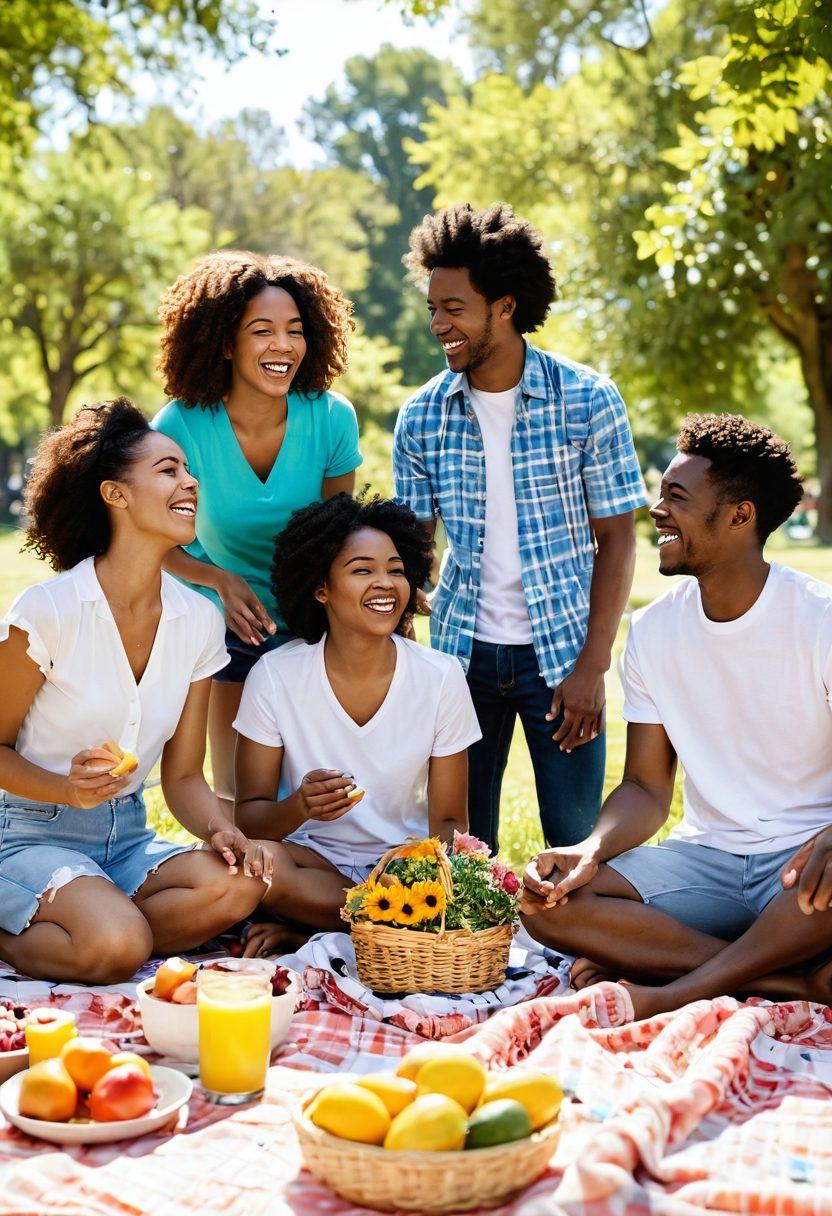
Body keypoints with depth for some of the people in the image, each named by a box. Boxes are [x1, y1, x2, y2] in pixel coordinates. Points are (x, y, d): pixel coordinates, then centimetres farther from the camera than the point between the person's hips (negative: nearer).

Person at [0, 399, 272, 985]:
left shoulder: (199, 620, 1)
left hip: (128, 838, 6)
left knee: (236, 886, -25)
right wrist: (69, 790, -24)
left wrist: (222, 830, -16)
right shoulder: (47, 611, -13)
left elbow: (184, 776, 6)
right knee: (118, 942, -34)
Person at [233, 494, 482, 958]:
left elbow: (449, 821, -2)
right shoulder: (276, 676, -10)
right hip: (312, 856, 0)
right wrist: (301, 806, -31)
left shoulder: (442, 677, -8)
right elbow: (249, 818, -8)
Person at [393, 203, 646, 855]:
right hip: (462, 649, 3)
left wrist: (592, 665, -11)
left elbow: (616, 539, -5)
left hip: (561, 651, -2)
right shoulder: (421, 417, 0)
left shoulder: (588, 400, -8)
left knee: (577, 840, 2)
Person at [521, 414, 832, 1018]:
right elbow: (647, 788, 6)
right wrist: (591, 850, -16)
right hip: (707, 857, 5)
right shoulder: (653, 630, 4)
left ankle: (678, 993, -22)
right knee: (547, 901, -20)